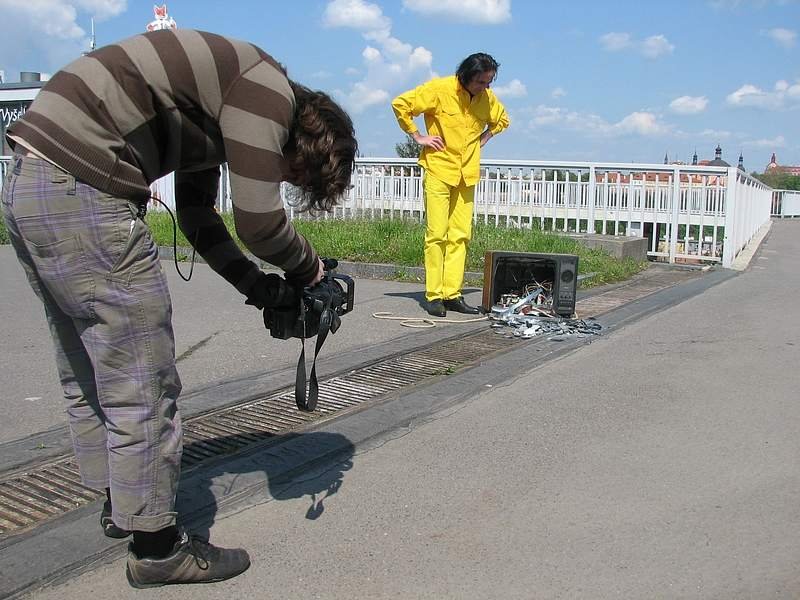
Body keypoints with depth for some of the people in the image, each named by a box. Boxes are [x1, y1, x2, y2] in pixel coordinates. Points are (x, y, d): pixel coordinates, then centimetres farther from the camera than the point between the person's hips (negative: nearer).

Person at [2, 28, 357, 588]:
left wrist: (256, 284, 17)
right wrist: (309, 268, 7)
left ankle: (119, 504, 38)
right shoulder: (268, 89, -8)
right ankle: (156, 547, 12)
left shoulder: (218, 115, 22)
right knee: (144, 389, -1)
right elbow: (259, 221, -12)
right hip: (81, 191, -11)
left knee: (89, 377, 21)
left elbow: (198, 216, 25)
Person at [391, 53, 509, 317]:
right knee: (437, 234, -7)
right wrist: (418, 136, -8)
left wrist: (482, 140, 11)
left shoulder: (487, 97, 7)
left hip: (467, 175, 5)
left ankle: (452, 294, 9)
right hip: (439, 171, -5)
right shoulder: (440, 89, -9)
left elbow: (501, 120, 26)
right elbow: (400, 104, -8)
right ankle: (434, 296, -1)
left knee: (460, 236, 3)